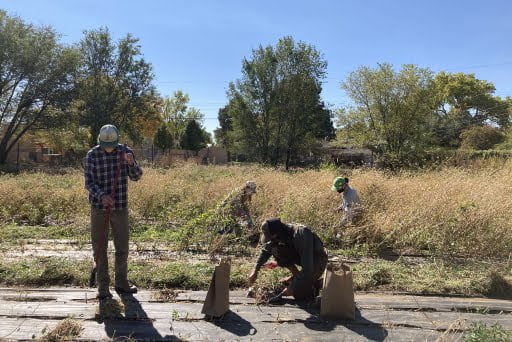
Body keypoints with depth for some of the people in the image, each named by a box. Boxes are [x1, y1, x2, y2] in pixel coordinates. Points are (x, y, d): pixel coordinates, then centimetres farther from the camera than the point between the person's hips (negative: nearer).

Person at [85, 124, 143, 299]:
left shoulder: (126, 151, -2)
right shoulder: (92, 155, -8)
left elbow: (136, 176, -6)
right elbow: (89, 183, -12)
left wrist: (131, 163, -27)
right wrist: (102, 196, -32)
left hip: (120, 207, 2)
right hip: (99, 206, -2)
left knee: (122, 246, 7)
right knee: (100, 247, 0)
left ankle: (121, 283, 22)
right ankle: (103, 287, 11)